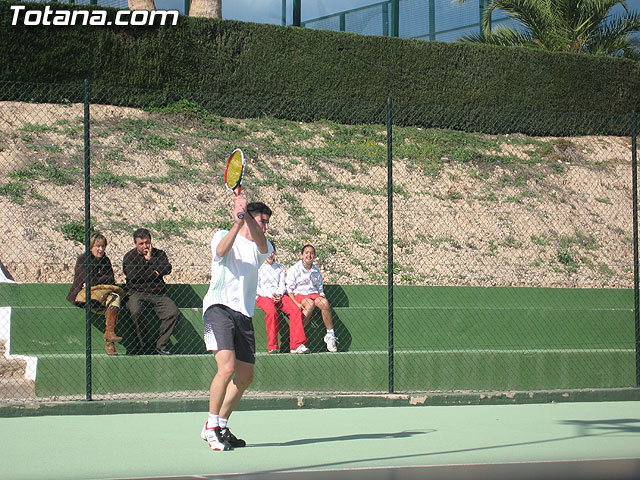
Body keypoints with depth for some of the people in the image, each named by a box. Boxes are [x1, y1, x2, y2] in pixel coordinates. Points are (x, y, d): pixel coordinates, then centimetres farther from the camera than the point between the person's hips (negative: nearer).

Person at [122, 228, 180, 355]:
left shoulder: (159, 254, 16)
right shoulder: (129, 256, 9)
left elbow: (167, 269, -2)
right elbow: (132, 275, -9)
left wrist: (150, 259, -5)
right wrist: (154, 274, -2)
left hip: (158, 293, 2)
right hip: (136, 292, -2)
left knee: (173, 312, -23)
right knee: (135, 311, -34)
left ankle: (160, 345, -13)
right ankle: (139, 344, -18)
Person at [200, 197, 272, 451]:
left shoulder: (261, 247, 19)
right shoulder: (222, 236, 10)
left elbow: (261, 242, -6)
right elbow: (222, 250, -14)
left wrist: (246, 216, -24)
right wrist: (238, 222, -28)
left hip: (244, 315, 6)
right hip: (219, 309, -6)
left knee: (245, 378, 7)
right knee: (227, 367, -22)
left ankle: (221, 426, 24)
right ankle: (211, 427, -12)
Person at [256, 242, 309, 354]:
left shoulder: (279, 268, 22)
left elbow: (282, 285, 15)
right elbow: (256, 288, 1)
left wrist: (279, 294, -8)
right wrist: (270, 295, -13)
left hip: (279, 296, 4)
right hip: (263, 296, -4)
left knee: (296, 310, -24)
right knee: (272, 312, -37)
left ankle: (297, 345, -29)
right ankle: (272, 347, -33)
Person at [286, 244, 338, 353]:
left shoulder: (317, 271, 17)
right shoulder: (294, 270, 2)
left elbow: (320, 289, 23)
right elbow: (289, 290, -3)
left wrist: (322, 297, 1)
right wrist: (296, 303, -18)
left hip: (314, 294, 4)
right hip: (299, 295, -4)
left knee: (324, 303, -30)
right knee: (310, 304, -38)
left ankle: (330, 335, -25)